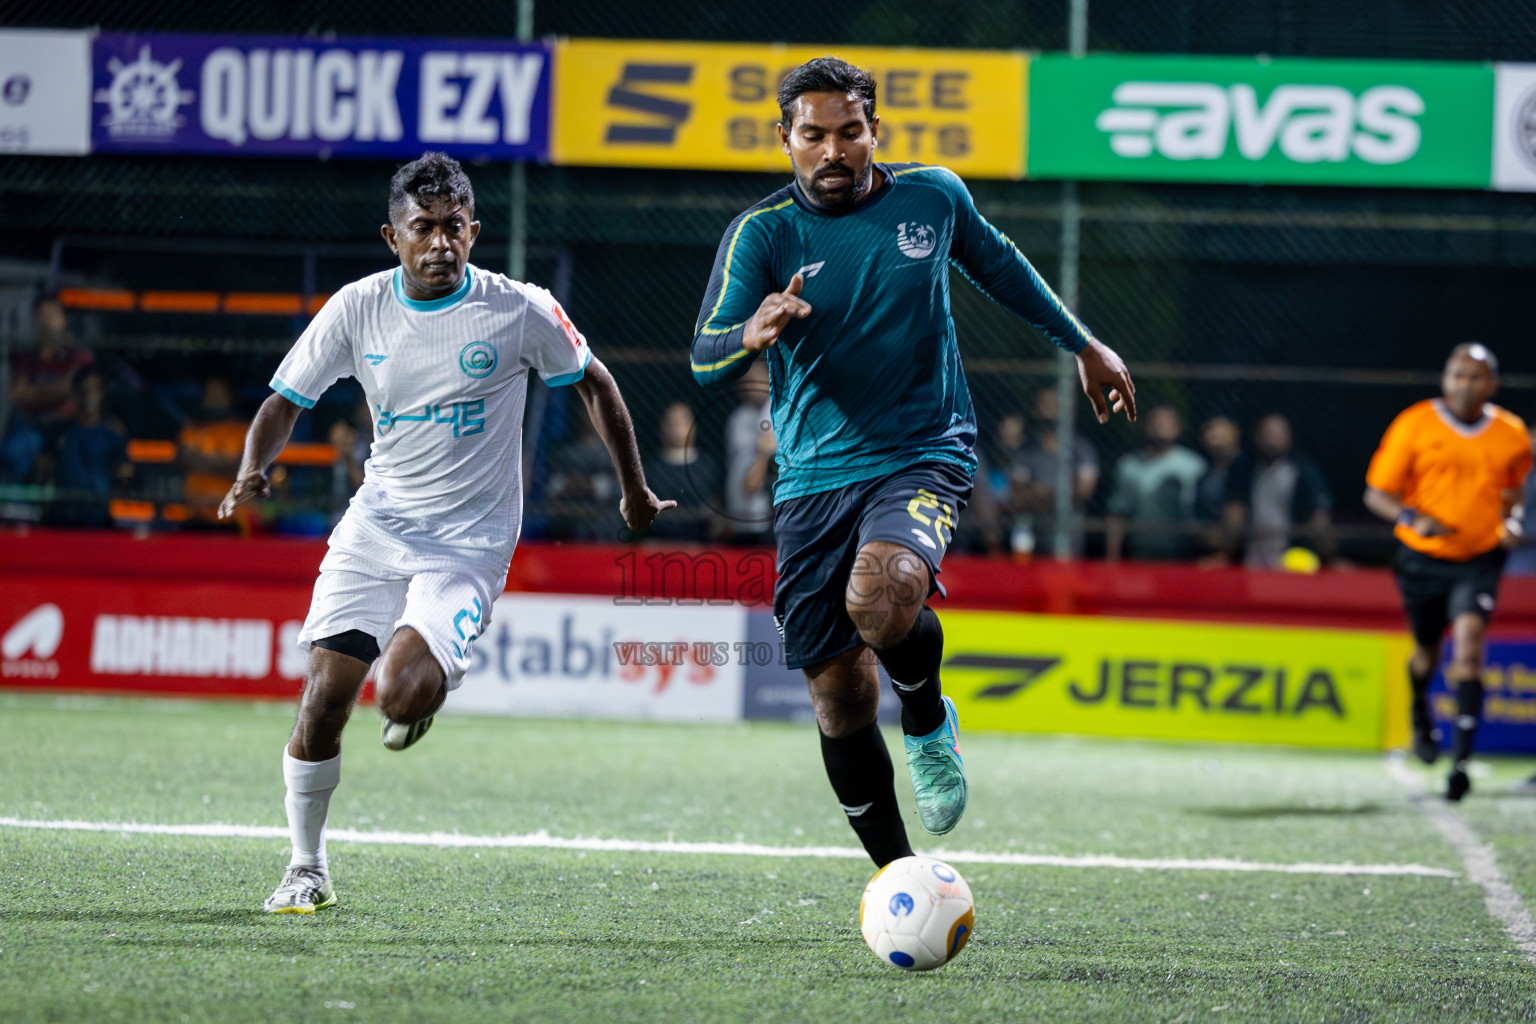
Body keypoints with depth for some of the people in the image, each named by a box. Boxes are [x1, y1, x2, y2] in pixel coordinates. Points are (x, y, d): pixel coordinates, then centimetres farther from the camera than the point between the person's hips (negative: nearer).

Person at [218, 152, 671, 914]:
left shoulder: (520, 312, -9)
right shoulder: (356, 310, -3)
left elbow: (593, 385, 7)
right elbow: (286, 402, 5)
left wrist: (634, 492, 14)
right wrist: (252, 471, -16)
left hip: (471, 540, -3)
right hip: (378, 521, 3)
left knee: (401, 695, -23)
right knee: (324, 693, -10)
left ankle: (426, 687, 17)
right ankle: (307, 868, 10)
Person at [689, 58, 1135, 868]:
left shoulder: (932, 196, 2)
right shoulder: (762, 232, -5)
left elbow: (994, 261, 23)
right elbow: (704, 361, -14)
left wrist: (1082, 344, 31)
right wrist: (752, 334, -37)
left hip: (924, 454, -1)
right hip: (814, 477, 1)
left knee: (882, 596, -33)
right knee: (839, 700, 0)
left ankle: (929, 725, -1)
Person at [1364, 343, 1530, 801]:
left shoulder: (1512, 434, 1)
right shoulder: (1415, 424, -6)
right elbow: (1377, 493, -3)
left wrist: (1513, 522, 1)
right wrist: (1412, 518, -21)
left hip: (1480, 560, 0)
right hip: (1423, 557, 1)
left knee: (1468, 648, -21)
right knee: (1427, 650, 17)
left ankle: (1461, 760, -23)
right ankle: (1420, 712, 54)